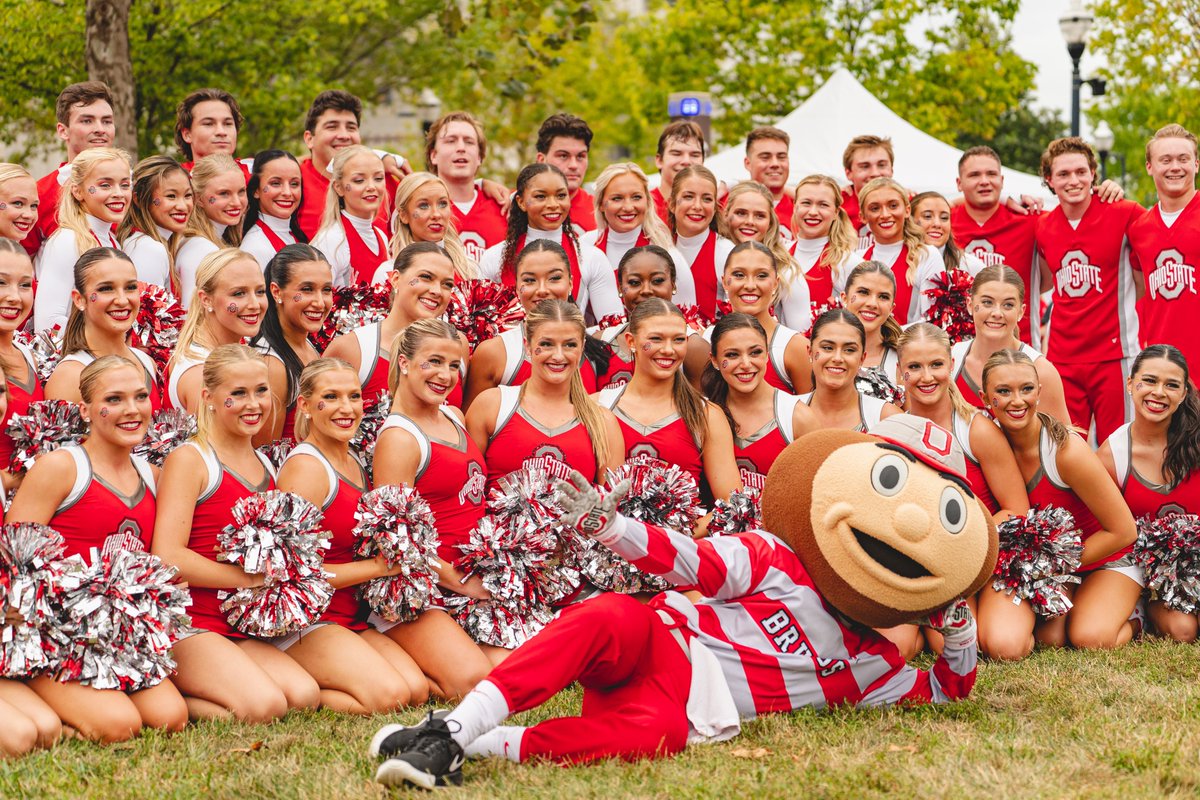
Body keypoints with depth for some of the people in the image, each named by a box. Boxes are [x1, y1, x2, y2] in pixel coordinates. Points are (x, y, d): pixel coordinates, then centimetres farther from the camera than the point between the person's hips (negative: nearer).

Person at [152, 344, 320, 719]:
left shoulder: (266, 466, 16)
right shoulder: (189, 459, -7)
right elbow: (168, 557, -17)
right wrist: (251, 578, -14)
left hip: (241, 631, 8)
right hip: (188, 625, -8)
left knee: (305, 697, -16)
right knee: (265, 705, -28)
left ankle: (188, 690, 1)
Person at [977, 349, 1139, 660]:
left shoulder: (1067, 450, -25)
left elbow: (1123, 531, -18)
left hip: (1106, 557, -3)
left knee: (1090, 638, -31)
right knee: (1003, 645, -24)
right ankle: (1062, 602, 5)